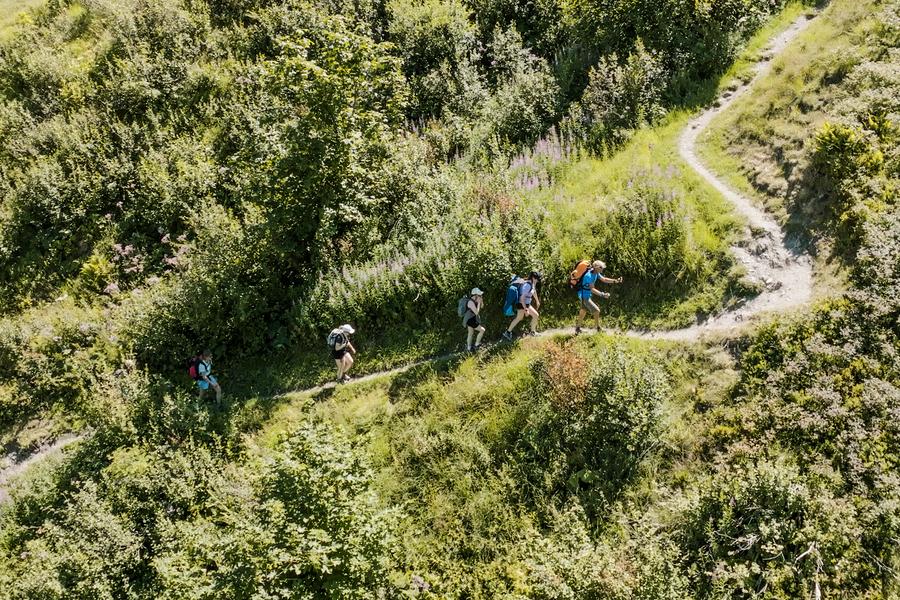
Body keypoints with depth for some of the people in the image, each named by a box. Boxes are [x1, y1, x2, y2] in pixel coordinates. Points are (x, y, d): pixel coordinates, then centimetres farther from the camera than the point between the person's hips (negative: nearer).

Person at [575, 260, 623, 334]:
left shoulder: (596, 273, 1)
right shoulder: (589, 275, -28)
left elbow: (604, 279, 7)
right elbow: (592, 289, -31)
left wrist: (615, 281, -3)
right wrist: (602, 294, -39)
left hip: (588, 295, 10)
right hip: (584, 295, -10)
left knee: (583, 311, 21)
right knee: (596, 310, -13)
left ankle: (577, 328, 34)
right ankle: (598, 329, -3)